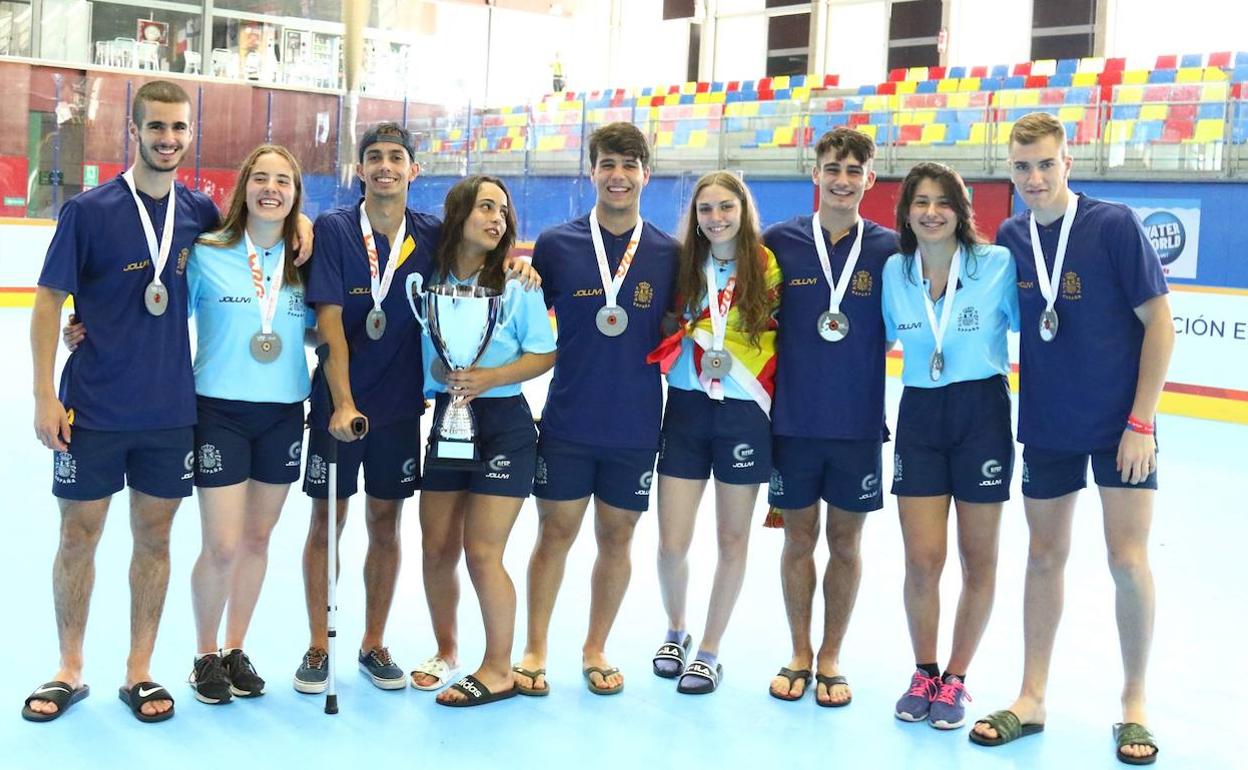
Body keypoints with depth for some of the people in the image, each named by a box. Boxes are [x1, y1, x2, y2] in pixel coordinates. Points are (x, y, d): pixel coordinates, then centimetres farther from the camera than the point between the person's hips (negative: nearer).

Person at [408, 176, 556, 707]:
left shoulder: (515, 282, -4)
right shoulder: (427, 276, 1)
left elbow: (545, 355, -5)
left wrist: (489, 378, -17)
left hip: (501, 424, -3)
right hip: (442, 420, 3)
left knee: (481, 552, -4)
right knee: (437, 548, 9)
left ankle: (499, 670, 11)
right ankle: (445, 651, 30)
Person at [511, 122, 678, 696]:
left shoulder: (668, 254, 2)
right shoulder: (555, 244, 0)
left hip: (636, 425, 1)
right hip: (567, 420, -1)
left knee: (616, 535, 10)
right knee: (556, 530, 6)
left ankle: (596, 649, 27)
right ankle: (535, 649, 21)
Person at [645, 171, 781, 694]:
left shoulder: (767, 267, -2)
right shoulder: (682, 265, 5)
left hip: (744, 412, -1)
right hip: (686, 409, 2)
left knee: (732, 540, 8)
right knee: (672, 542, 0)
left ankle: (709, 651, 23)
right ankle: (675, 630, 28)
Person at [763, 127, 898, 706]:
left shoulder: (889, 249, -1)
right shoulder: (779, 241, -1)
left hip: (859, 422, 0)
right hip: (792, 419, 0)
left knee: (846, 541, 9)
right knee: (799, 537, 10)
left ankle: (831, 659, 25)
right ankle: (799, 654, 26)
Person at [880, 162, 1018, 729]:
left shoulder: (998, 263, -9)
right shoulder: (894, 271, 1)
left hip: (982, 414, -2)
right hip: (918, 416, 2)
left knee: (977, 557, 8)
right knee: (922, 559, 0)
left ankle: (955, 680, 25)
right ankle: (923, 674, 22)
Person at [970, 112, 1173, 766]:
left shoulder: (1115, 225, -12)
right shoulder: (1010, 238, 0)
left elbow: (1159, 323, -10)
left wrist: (1141, 422, -13)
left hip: (1121, 425, -3)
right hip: (1046, 427, 4)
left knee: (1128, 560, -3)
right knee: (1044, 557, 10)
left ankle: (1134, 703, 16)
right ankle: (1031, 699, 21)